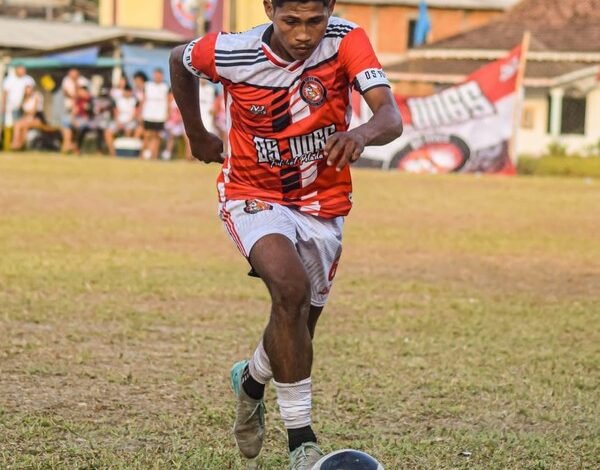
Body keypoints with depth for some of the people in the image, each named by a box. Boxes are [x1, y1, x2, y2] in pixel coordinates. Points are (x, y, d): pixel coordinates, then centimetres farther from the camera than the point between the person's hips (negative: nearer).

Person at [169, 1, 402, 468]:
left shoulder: (347, 41, -21)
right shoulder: (230, 53, -19)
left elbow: (391, 117, -33)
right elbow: (180, 60, 5)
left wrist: (361, 135, -55)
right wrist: (197, 135, 12)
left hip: (323, 204, 3)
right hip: (254, 196, -2)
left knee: (298, 327, 13)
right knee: (291, 287, -30)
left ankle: (251, 380, 51)